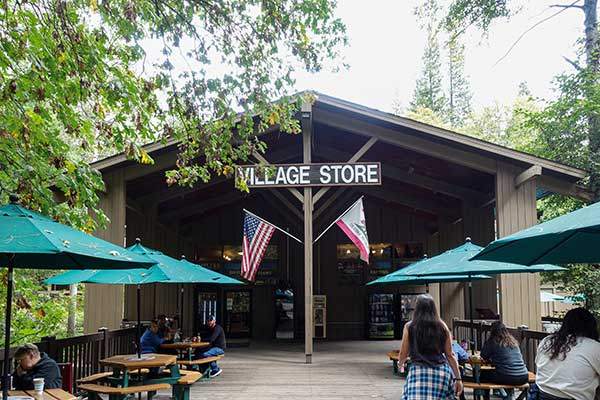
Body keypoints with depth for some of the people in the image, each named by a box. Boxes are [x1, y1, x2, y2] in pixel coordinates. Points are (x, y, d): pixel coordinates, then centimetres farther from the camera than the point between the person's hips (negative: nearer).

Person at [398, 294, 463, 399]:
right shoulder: (442, 327, 8)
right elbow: (449, 355, 8)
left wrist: (400, 363, 30)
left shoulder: (409, 327, 3)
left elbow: (403, 355, 8)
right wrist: (458, 378, 14)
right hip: (442, 371, 3)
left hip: (418, 371, -2)